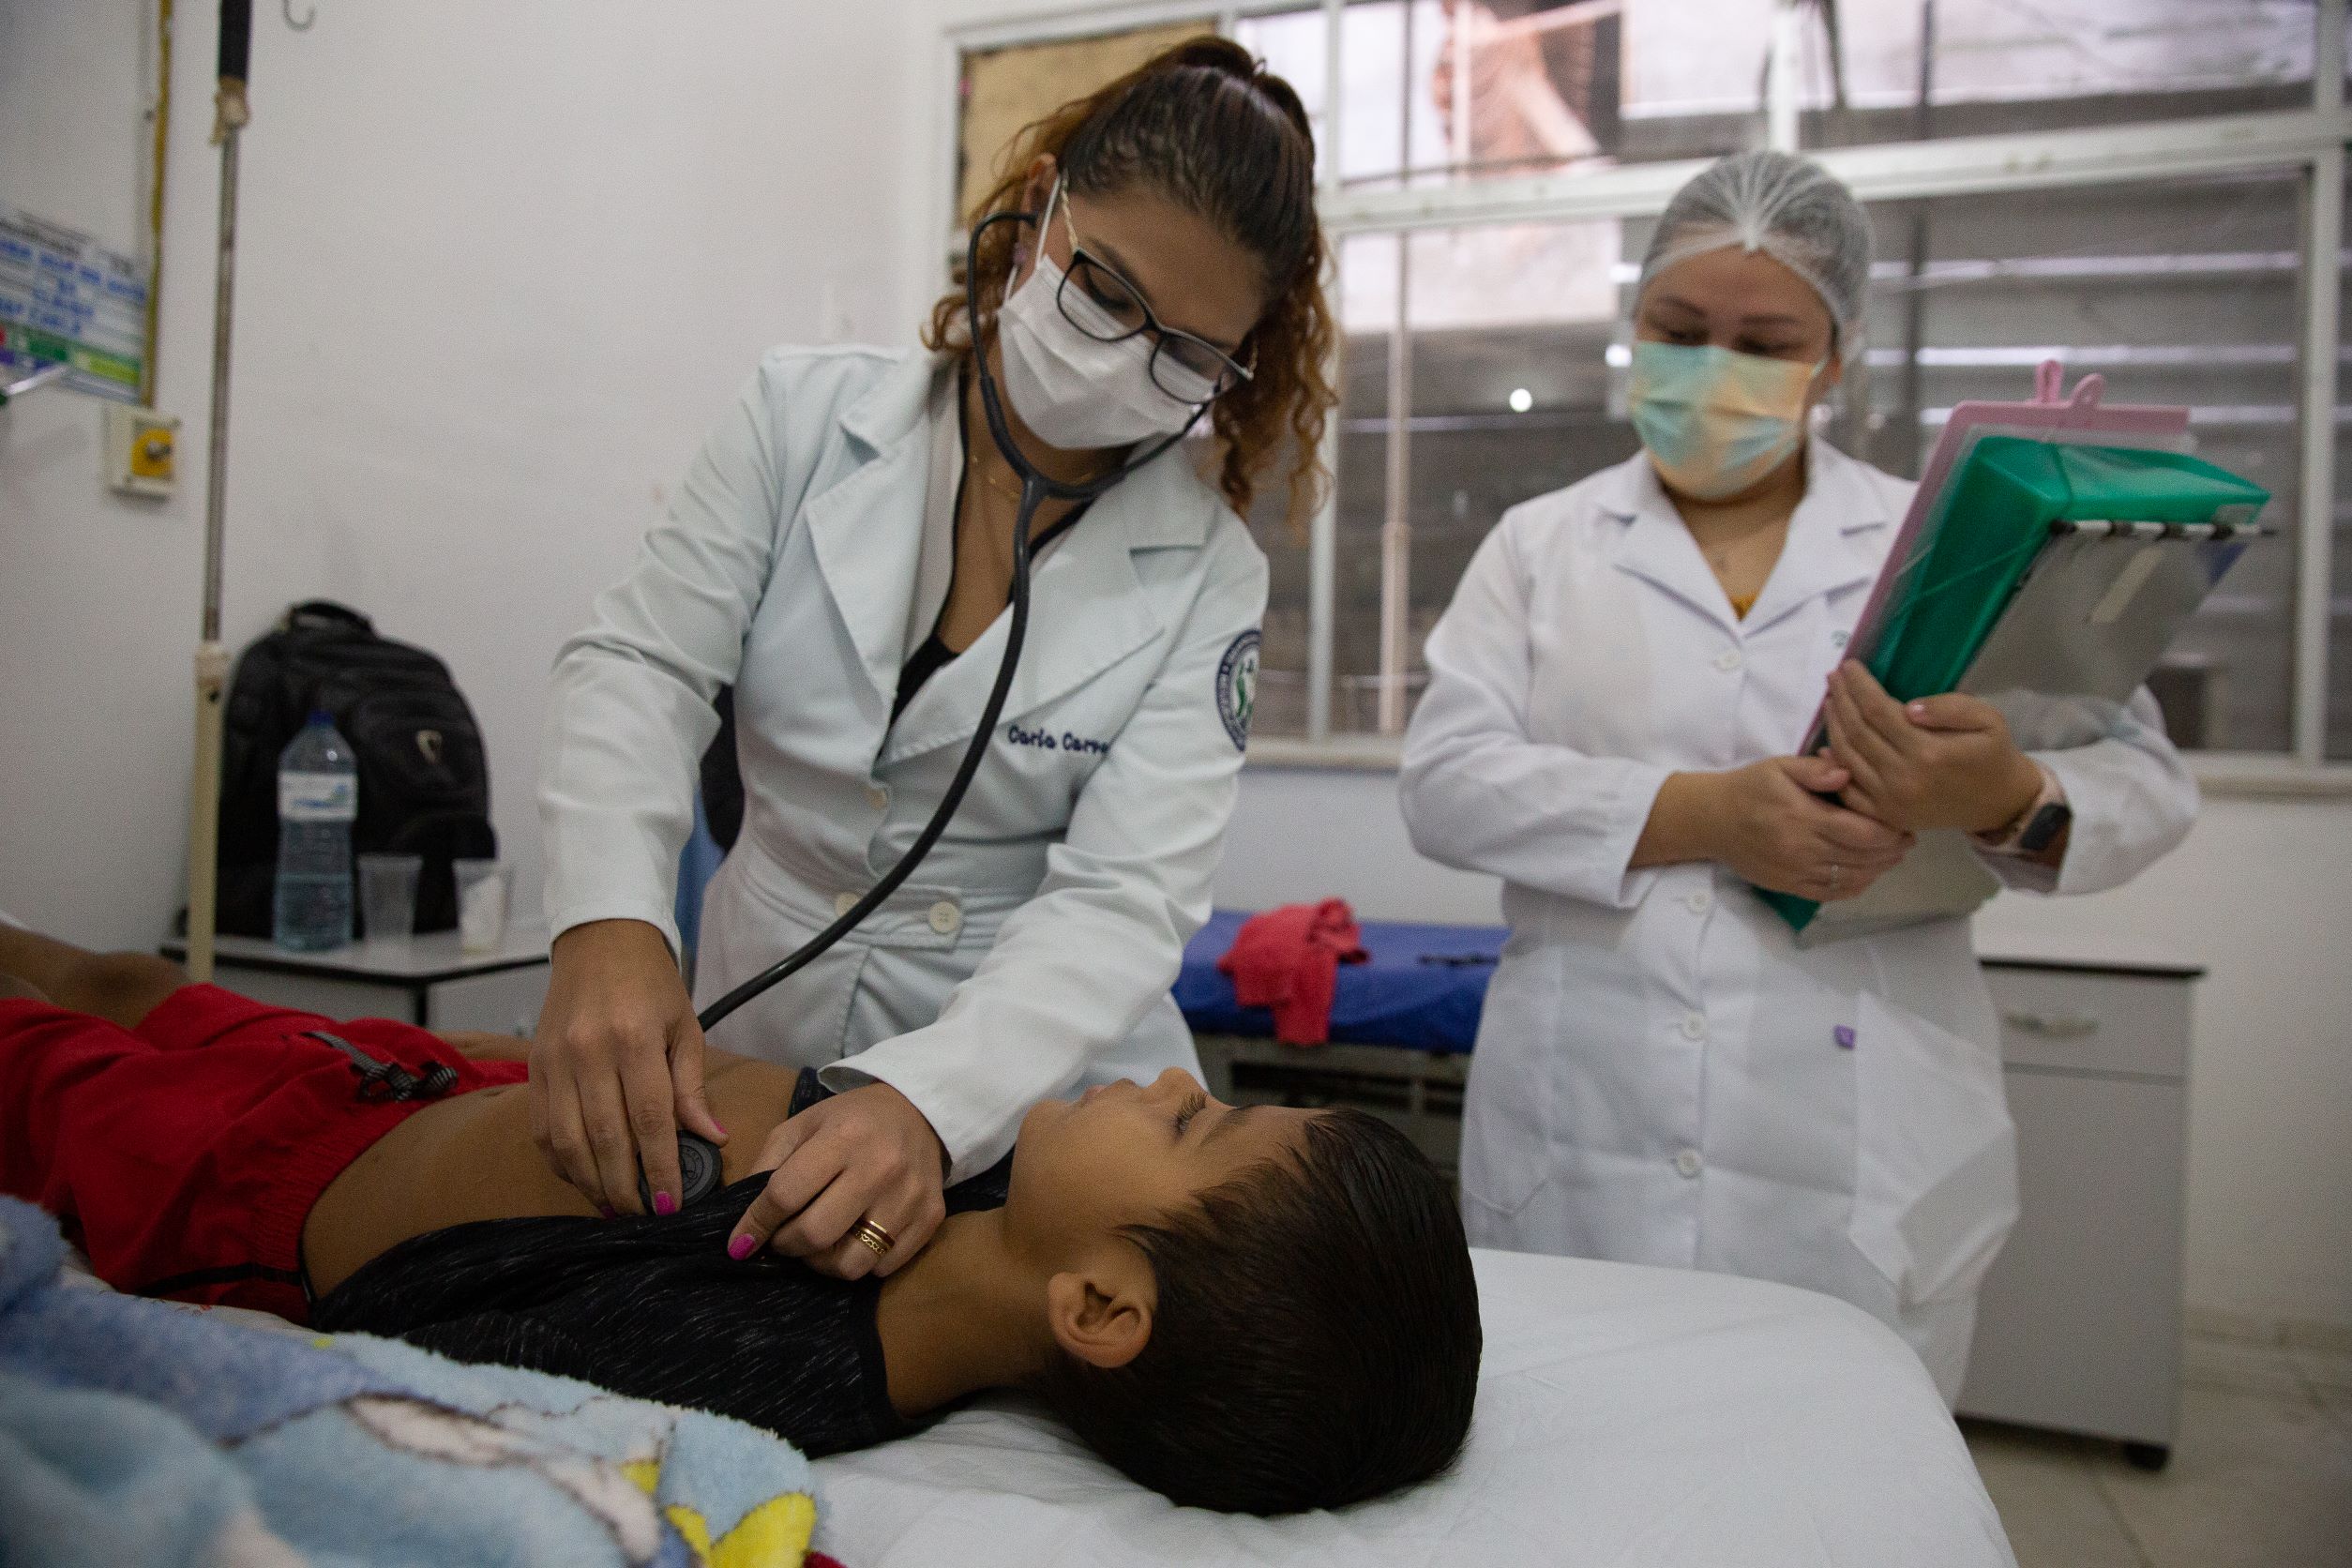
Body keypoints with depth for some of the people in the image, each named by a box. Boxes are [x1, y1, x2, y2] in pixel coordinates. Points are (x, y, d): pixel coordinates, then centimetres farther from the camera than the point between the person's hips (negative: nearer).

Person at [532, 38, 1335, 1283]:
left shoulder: (1205, 576, -6)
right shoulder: (805, 418, -2)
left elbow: (1122, 904, -15)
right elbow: (641, 668, -8)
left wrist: (929, 1102, -33)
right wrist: (609, 926, -28)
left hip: (1031, 1118, 0)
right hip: (746, 1071, 1)